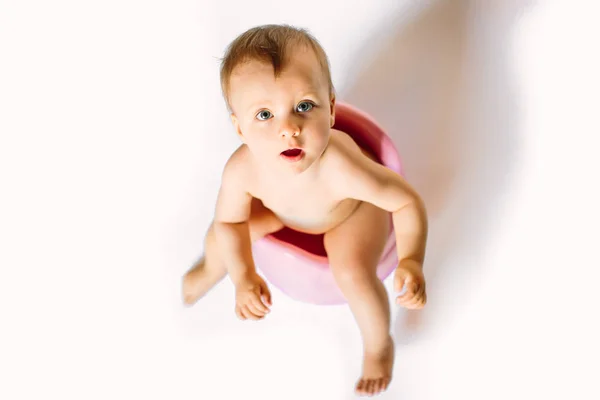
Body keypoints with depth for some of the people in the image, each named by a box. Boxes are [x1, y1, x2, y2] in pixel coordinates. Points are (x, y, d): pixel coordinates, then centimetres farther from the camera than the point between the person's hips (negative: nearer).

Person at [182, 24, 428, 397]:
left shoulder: (340, 168, -48)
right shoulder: (241, 170, -36)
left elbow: (407, 201, -34)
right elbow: (230, 221, -13)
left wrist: (411, 260, -46)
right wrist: (243, 276, -20)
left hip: (355, 210, -3)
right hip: (285, 209, 4)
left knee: (352, 270, -26)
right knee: (221, 234, 6)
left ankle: (379, 346, 8)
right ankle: (209, 271, 46)